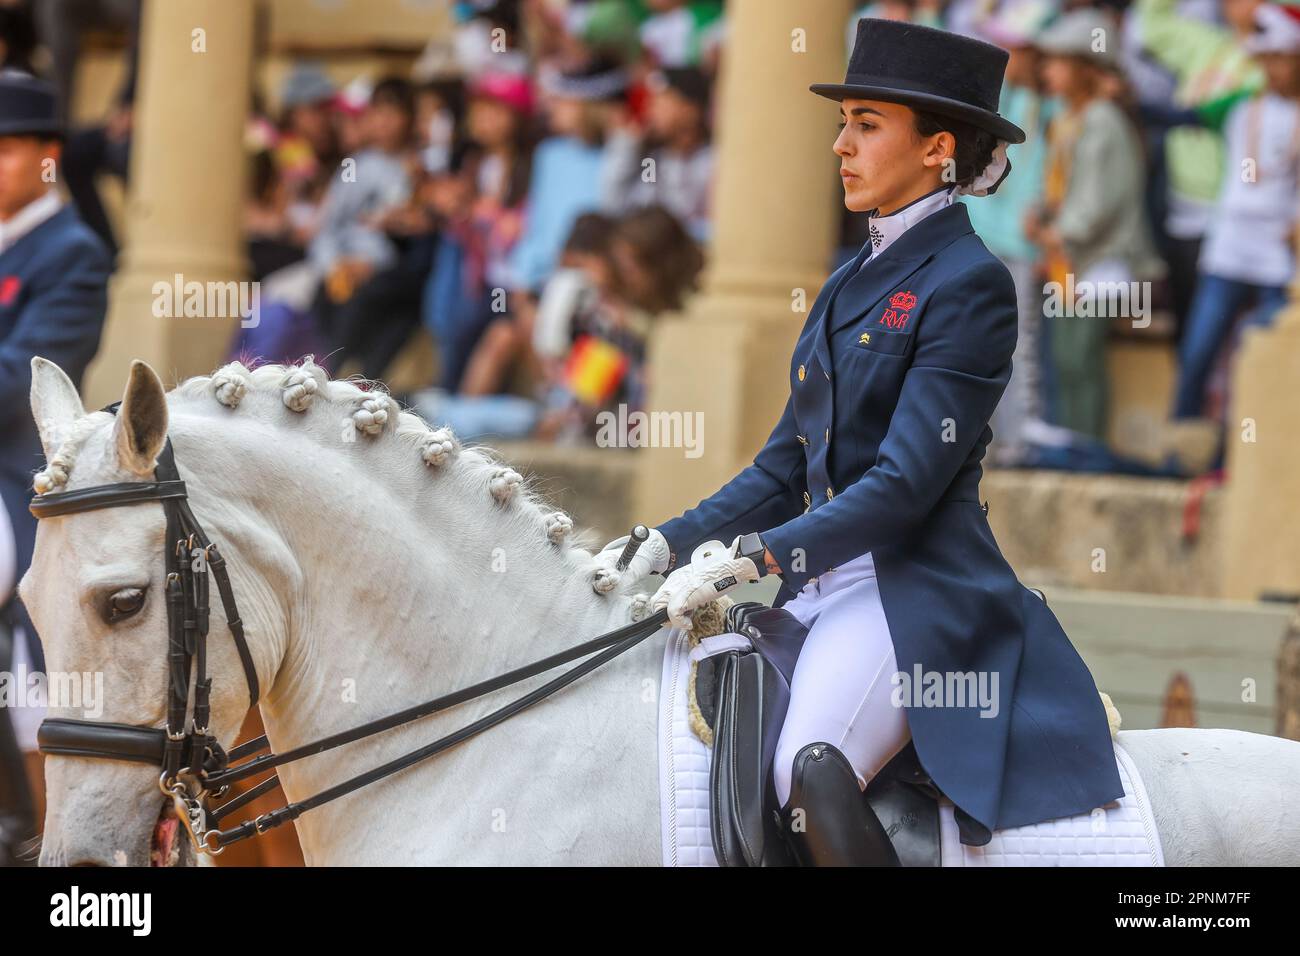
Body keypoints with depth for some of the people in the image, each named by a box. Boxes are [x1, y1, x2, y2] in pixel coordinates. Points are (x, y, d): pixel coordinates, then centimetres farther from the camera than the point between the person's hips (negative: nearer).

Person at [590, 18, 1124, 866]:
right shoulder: (851, 285, 19)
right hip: (821, 587, 9)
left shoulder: (970, 283, -7)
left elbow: (905, 483, -16)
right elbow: (783, 472, 19)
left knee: (811, 770, -32)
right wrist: (668, 546, 5)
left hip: (918, 591, -9)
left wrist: (752, 557, -22)